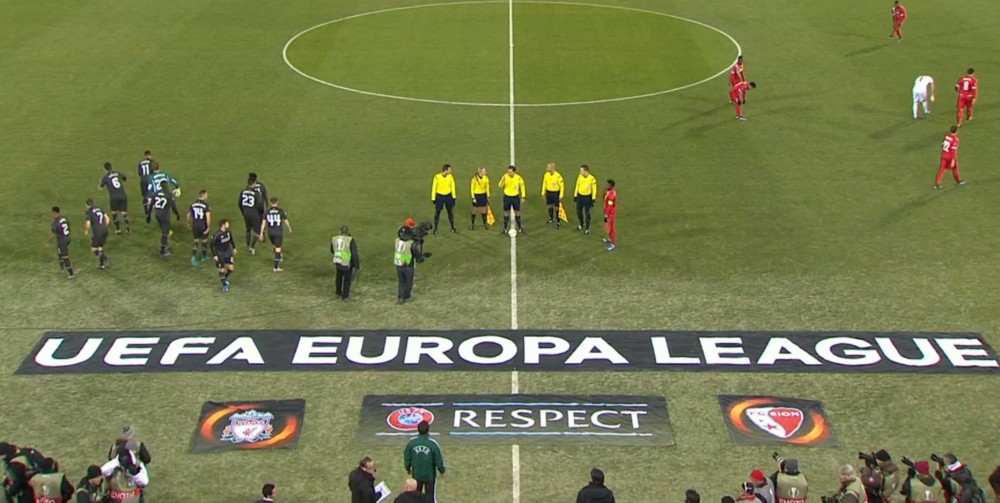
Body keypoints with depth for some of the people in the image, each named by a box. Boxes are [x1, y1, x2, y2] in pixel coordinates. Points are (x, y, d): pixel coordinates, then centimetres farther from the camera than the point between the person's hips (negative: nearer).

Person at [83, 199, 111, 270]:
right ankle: (101, 264, 21)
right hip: (105, 231, 7)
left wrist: (86, 231, 6)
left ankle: (105, 258, -18)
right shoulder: (99, 209, 14)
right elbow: (107, 219, 12)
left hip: (97, 232, -7)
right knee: (100, 247, 20)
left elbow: (88, 224, -14)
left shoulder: (88, 212, -6)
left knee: (94, 249, 5)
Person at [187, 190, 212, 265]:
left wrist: (189, 224, 23)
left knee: (196, 241, 18)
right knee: (204, 241, 17)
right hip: (203, 226, -4)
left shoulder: (192, 204, -1)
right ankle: (204, 257, 31)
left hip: (195, 225, 4)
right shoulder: (206, 205, -16)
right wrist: (208, 227, -15)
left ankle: (193, 256, 0)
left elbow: (189, 215, 8)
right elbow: (208, 217, -23)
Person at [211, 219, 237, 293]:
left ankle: (226, 278, 38)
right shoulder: (217, 235, -28)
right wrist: (214, 255, -19)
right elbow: (212, 245, -18)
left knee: (231, 268, 5)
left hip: (228, 252, 5)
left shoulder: (228, 232, -10)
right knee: (222, 270, 4)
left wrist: (234, 248, 16)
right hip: (220, 254, -5)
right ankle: (224, 285, 24)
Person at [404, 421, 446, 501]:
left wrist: (408, 468, 17)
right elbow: (438, 460, -12)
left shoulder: (411, 442, -14)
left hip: (416, 474, 2)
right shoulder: (433, 444, -21)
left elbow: (407, 458, -3)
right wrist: (441, 470, 8)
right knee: (430, 497, 12)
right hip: (429, 475, -2)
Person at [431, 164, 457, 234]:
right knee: (437, 212, 3)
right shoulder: (437, 177, -18)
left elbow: (452, 186, 3)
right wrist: (433, 198, -8)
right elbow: (434, 188, -9)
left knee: (450, 212, 11)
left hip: (448, 196, 3)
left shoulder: (450, 176, -8)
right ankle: (435, 228, 14)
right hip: (439, 196, -3)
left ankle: (453, 227, 23)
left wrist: (454, 197, 4)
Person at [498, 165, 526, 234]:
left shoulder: (518, 178, -11)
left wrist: (523, 196, 3)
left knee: (517, 212, 11)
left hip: (516, 197, 0)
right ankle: (505, 228, 17)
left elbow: (522, 186, 3)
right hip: (507, 197, 0)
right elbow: (500, 186, -11)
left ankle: (519, 228, 23)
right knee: (506, 212, 7)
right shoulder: (505, 177, -13)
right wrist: (502, 181, -32)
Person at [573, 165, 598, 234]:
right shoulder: (579, 177, -4)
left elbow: (594, 189, -10)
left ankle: (587, 228, 13)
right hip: (580, 196, 4)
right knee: (579, 212, 12)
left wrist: (593, 199, -11)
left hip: (587, 197, -4)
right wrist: (575, 195, 10)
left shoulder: (592, 179, -17)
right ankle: (581, 225, 37)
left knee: (587, 213, 1)